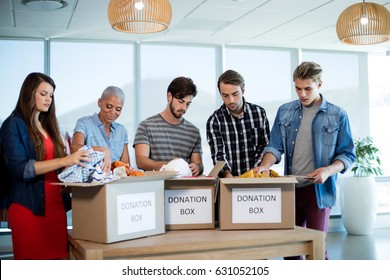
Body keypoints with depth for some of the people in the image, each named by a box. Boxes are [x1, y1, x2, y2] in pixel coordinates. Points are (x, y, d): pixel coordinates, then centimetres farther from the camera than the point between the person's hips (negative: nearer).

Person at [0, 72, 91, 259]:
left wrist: (75, 162, 1)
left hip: (55, 203, 6)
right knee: (32, 258, -1)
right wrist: (64, 161, -25)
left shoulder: (47, 125, 17)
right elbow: (20, 168, -16)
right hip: (28, 206, -6)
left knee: (57, 257, 2)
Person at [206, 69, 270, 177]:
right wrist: (228, 176, -25)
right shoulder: (214, 121, -1)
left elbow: (266, 146, 7)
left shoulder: (259, 113, 6)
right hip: (229, 181, -1)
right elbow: (218, 155, -7)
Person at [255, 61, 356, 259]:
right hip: (290, 188, 3)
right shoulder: (284, 112, 6)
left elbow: (347, 154, 0)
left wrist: (328, 171, -19)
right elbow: (276, 146, 6)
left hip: (319, 190, -3)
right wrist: (266, 165, -15)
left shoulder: (337, 115, -2)